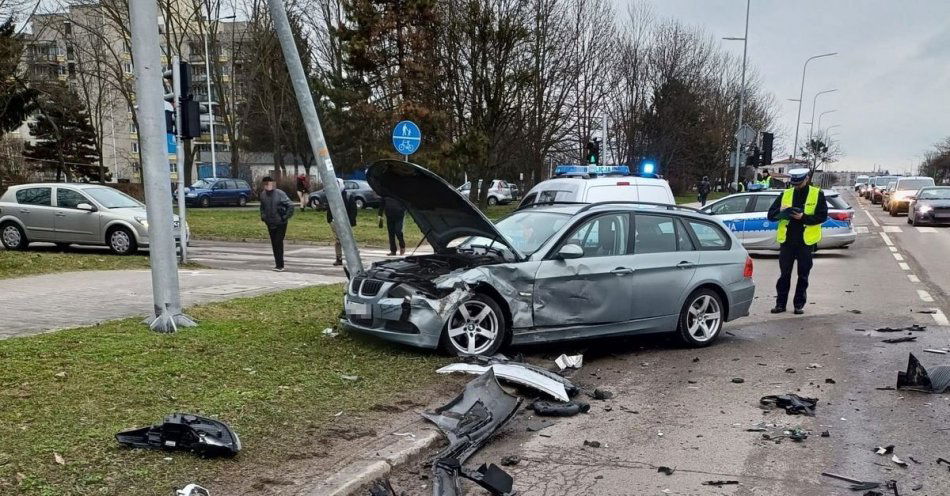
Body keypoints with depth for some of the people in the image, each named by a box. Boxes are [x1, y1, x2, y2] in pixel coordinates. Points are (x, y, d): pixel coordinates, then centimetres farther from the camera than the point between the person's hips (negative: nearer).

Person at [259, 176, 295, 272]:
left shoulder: (280, 194, -16)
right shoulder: (263, 194, 0)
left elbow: (290, 205, -14)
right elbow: (262, 207, 19)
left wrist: (286, 217, -15)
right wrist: (263, 216, 9)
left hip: (280, 224, -5)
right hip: (270, 224, 5)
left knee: (278, 243, -9)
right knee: (274, 244, 10)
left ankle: (280, 265, -5)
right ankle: (278, 263, 20)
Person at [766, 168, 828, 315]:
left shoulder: (817, 194, 2)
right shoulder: (785, 194, 9)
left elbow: (822, 216, -7)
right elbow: (771, 215, 5)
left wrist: (803, 217, -20)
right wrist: (781, 212, -16)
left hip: (806, 241, -2)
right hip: (787, 240, 2)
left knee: (803, 275, 6)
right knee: (784, 274, 5)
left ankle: (799, 304, 14)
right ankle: (781, 303, 11)